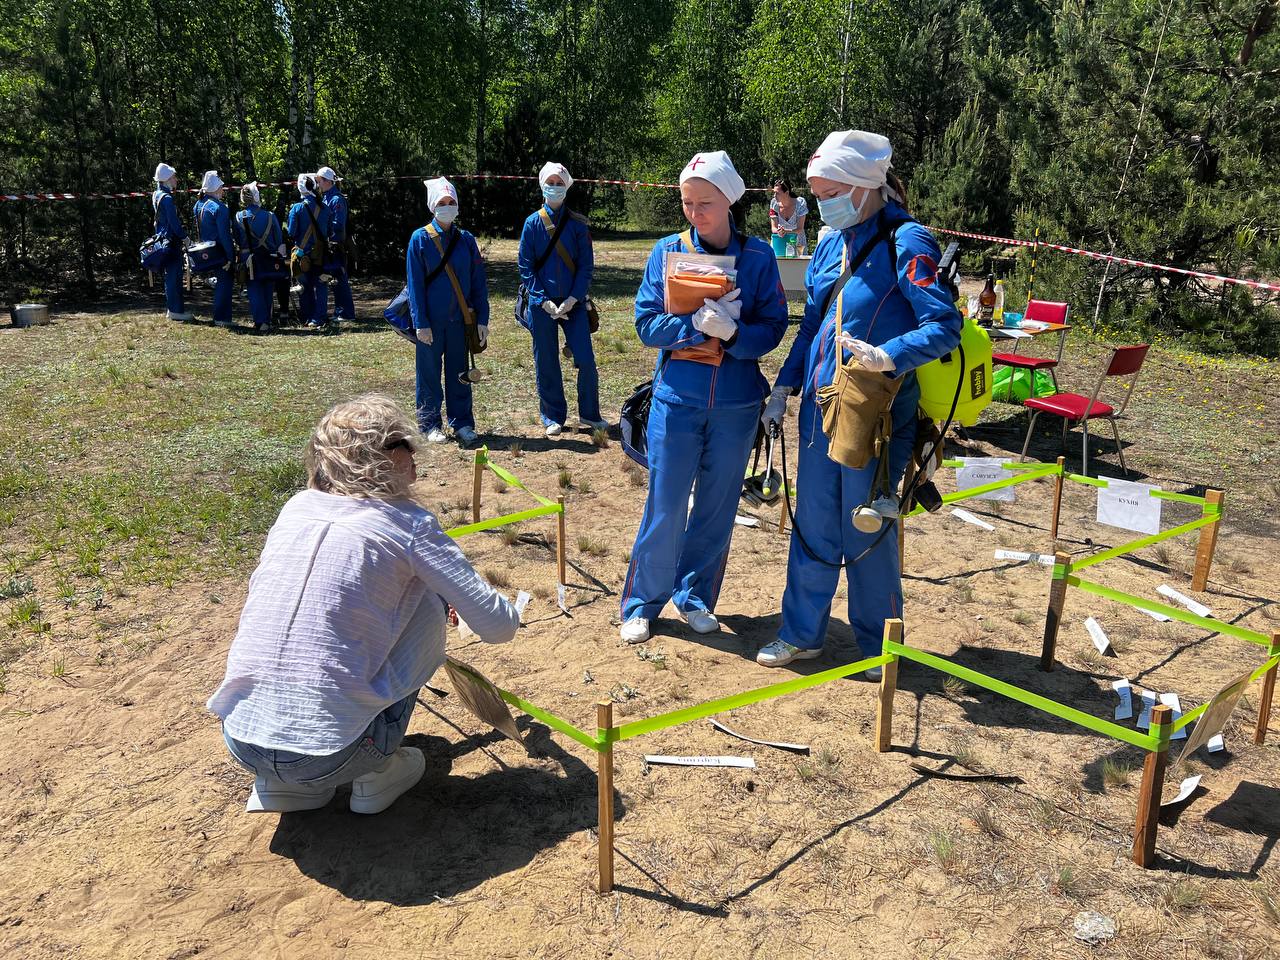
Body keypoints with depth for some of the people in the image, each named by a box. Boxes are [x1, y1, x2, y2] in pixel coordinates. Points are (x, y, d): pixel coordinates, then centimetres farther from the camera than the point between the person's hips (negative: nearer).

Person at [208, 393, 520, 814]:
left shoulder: (296, 507, 10)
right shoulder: (409, 523, -4)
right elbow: (499, 626, -2)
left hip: (240, 741, 5)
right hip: (329, 755, -5)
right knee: (430, 602, 11)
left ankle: (278, 783, 20)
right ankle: (378, 772, 14)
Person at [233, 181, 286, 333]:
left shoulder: (238, 218, -6)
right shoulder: (270, 216, -8)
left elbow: (237, 240, 4)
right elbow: (279, 240, -1)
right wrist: (280, 257, 11)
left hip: (248, 261, 0)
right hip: (268, 260, 0)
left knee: (254, 292, 4)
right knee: (267, 290, 13)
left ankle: (260, 322, -7)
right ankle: (266, 321, 18)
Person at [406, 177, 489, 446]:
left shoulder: (466, 240, 5)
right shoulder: (420, 239, -3)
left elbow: (479, 283, 6)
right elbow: (415, 283, -5)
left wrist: (482, 319, 0)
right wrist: (420, 323, -11)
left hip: (460, 319, 3)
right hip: (431, 320, -2)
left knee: (459, 372, 9)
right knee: (429, 373, 5)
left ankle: (462, 423, 19)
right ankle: (430, 424, 16)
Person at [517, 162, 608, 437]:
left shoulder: (578, 224, 2)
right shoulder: (532, 223, 2)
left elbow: (586, 266, 0)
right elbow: (526, 268, 0)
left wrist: (572, 300, -11)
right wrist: (544, 301, -10)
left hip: (573, 303, 0)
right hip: (542, 304, 0)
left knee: (586, 360, -5)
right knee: (546, 363, 5)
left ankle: (589, 414, 12)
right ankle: (553, 417, 18)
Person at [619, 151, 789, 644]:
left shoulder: (758, 257, -1)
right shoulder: (668, 251, -1)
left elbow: (772, 327, -5)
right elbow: (647, 323, -5)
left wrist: (732, 331, -24)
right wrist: (697, 322, -20)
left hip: (736, 404, 1)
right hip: (677, 399, -1)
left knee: (717, 507, 11)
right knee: (666, 506, 2)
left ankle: (696, 597, 29)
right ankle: (642, 602, 19)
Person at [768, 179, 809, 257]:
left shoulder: (800, 203, -15)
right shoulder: (774, 203, -9)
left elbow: (800, 229, -16)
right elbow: (773, 228, -7)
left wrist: (786, 231, -35)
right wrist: (778, 231, -31)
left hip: (798, 244, -1)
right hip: (780, 243, 2)